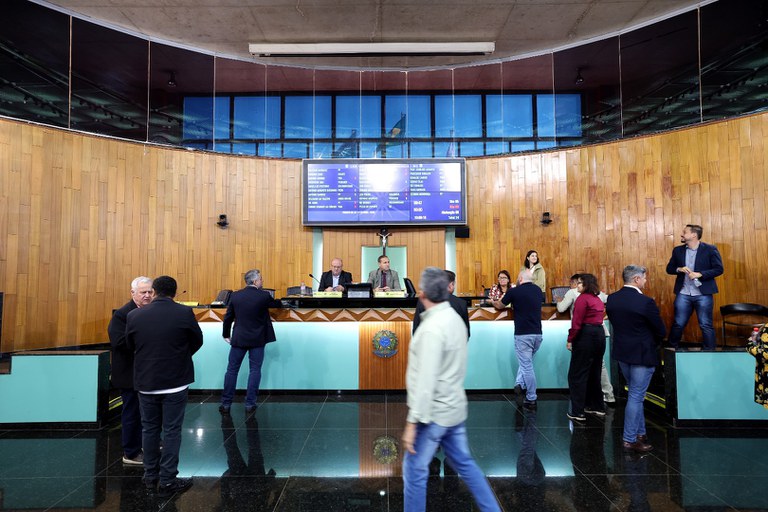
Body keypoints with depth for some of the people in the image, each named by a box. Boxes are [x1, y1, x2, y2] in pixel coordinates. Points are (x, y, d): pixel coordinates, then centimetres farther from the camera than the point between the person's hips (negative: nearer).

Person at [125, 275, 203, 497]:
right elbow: (197, 341, 0)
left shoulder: (134, 315, -6)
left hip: (145, 382, 3)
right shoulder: (185, 313, -13)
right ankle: (167, 481, 13)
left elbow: (130, 345, 8)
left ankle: (150, 475, 30)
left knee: (149, 429, 17)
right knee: (171, 431, 6)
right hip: (175, 382, -3)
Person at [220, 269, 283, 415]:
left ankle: (226, 404, 15)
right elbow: (278, 304, 8)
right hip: (257, 340, -3)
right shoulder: (264, 296, -11)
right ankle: (250, 404, 9)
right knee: (255, 370, 7)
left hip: (238, 338, 3)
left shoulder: (235, 295, 0)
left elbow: (228, 317, 5)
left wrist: (226, 334, 18)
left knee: (232, 370, 10)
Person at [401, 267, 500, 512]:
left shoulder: (432, 328, -23)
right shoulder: (455, 318, 4)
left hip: (434, 413, -9)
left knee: (414, 471, 7)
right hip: (454, 408, 9)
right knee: (464, 463, 19)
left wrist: (412, 422, -22)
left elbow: (426, 381, -25)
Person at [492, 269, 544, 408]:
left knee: (527, 365, 2)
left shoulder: (514, 291, -7)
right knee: (526, 362, 20)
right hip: (537, 334, 5)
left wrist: (493, 302, 31)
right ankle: (520, 384, 6)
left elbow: (499, 306, 8)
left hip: (523, 335, -5)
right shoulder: (538, 290, 8)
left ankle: (531, 399, 7)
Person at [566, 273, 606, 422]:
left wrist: (570, 340, -10)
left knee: (577, 375, -3)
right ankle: (597, 407, 28)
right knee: (594, 373, 19)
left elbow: (577, 322, -17)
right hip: (600, 334, 9)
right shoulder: (598, 299, 15)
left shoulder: (583, 298, -10)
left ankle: (578, 412, -2)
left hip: (586, 336, -9)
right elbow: (598, 319, 9)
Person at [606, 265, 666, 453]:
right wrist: (654, 343, 9)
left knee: (635, 393, 21)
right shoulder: (645, 302, -21)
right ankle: (630, 439, 11)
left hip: (622, 353, 7)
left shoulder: (611, 299, -2)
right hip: (642, 354, -7)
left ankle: (640, 432, 32)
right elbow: (661, 331, -11)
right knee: (636, 396, 2)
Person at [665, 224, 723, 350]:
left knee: (706, 325, 3)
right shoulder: (678, 250, 7)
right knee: (678, 324, 7)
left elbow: (719, 269, -5)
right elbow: (669, 268, 11)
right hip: (683, 294, 3)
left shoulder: (710, 249, -4)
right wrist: (679, 269, -10)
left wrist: (700, 274, -17)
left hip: (703, 294, -3)